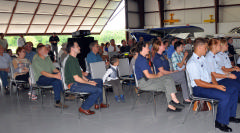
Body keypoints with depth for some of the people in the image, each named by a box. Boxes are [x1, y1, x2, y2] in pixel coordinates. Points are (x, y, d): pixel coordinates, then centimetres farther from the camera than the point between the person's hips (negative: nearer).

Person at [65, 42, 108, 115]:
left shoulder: (74, 59, 16)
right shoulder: (71, 61, -18)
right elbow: (76, 78, -21)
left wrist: (88, 80, 9)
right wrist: (90, 83, -12)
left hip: (78, 82, 10)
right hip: (73, 85, -10)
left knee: (99, 86, 15)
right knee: (98, 90, -19)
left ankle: (98, 103, 32)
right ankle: (84, 108, -7)